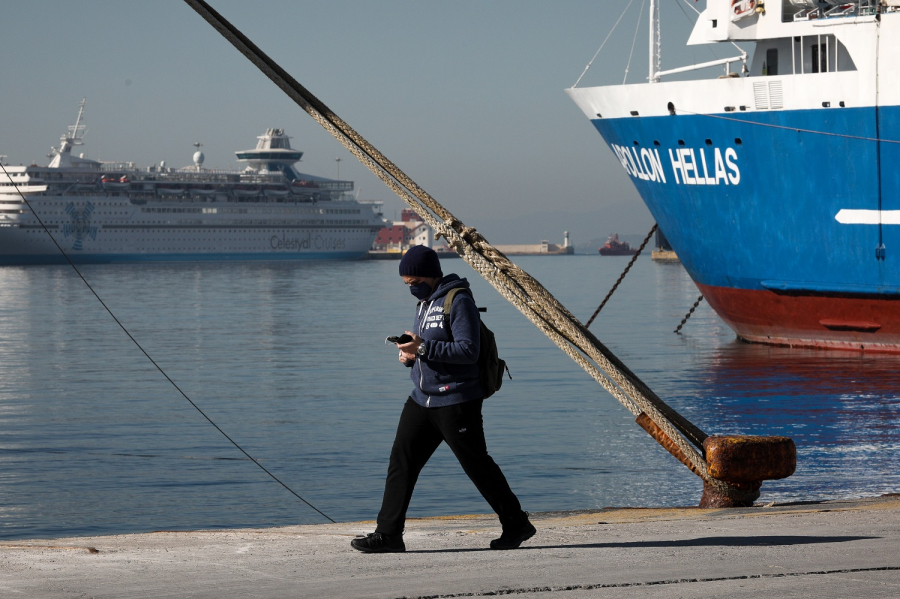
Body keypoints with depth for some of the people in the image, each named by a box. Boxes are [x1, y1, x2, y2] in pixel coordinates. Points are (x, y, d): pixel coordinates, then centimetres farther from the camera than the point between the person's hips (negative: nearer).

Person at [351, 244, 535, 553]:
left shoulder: (458, 301, -13)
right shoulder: (424, 303, 17)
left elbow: (468, 351, -20)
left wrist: (423, 348, -25)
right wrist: (409, 355, 2)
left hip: (455, 401, -9)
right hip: (422, 399, 9)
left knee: (477, 465, 0)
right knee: (401, 461, 0)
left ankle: (517, 525, 14)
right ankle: (388, 534, 0)